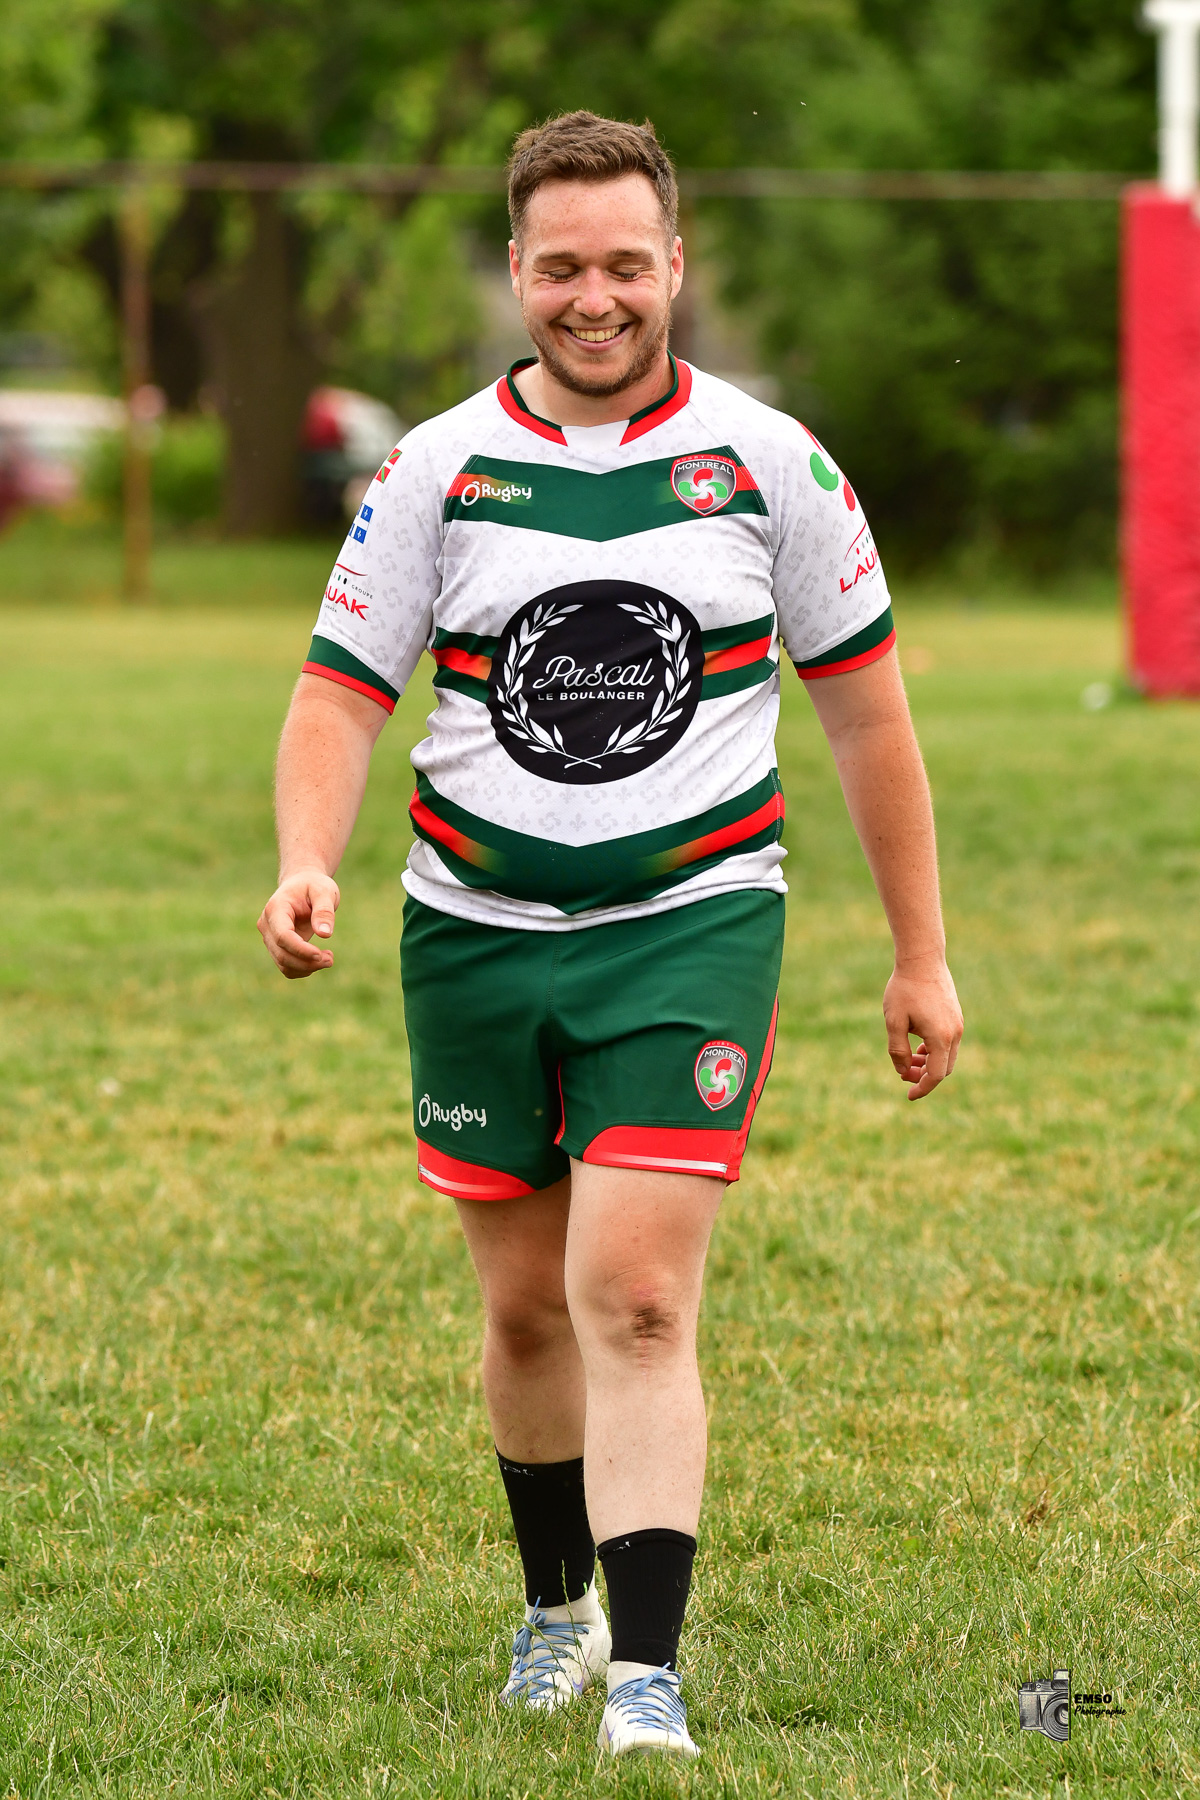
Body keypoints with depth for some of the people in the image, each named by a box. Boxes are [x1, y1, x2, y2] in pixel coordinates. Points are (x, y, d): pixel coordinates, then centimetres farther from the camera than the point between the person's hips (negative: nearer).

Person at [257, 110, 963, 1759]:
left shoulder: (769, 462, -2)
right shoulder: (438, 468, 0)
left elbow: (866, 707, 6)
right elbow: (342, 692, 2)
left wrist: (921, 956, 7)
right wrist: (308, 866, -19)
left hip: (692, 925, -2)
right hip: (476, 931, 2)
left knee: (635, 1300, -15)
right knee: (527, 1308, 12)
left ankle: (647, 1677, -15)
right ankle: (557, 1602, 35)